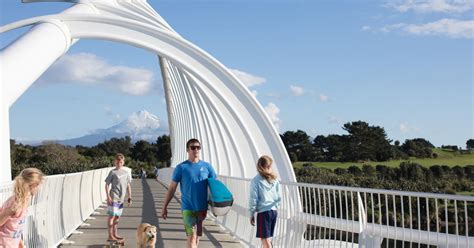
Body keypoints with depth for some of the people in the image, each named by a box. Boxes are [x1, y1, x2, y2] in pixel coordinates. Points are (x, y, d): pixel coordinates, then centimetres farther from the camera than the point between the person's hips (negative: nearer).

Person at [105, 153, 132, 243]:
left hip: (121, 198, 6)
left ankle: (115, 235, 24)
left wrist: (130, 197, 13)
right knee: (112, 216, -5)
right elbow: (107, 185, -5)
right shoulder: (113, 172, -6)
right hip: (113, 198, -6)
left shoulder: (126, 172, 9)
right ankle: (110, 236, -2)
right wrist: (108, 197, -13)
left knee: (117, 216, 14)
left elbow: (128, 185, 15)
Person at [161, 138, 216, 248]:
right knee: (192, 235, -11)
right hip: (188, 208, -3)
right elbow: (172, 188, 2)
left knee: (197, 235, 13)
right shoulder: (181, 167, -3)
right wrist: (164, 207, 1)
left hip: (202, 208, 3)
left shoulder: (207, 166, 3)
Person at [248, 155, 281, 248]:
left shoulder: (256, 181, -9)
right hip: (274, 211, 6)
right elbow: (279, 197, 8)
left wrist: (251, 214, 1)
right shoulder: (274, 179, 5)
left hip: (263, 212, -5)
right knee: (268, 238, 16)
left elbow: (253, 199, -9)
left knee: (265, 239, -4)